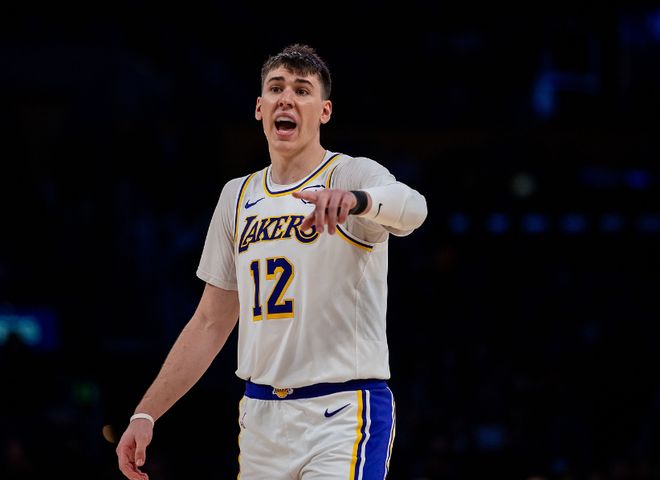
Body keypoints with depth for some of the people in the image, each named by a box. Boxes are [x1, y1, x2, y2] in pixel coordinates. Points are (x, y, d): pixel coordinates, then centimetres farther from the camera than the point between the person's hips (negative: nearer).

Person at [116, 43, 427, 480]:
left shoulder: (354, 174, -4)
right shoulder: (238, 197, 15)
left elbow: (411, 207, -29)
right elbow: (211, 324, 18)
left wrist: (355, 199, -52)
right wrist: (146, 414, 11)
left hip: (342, 413, -6)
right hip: (261, 417, 6)